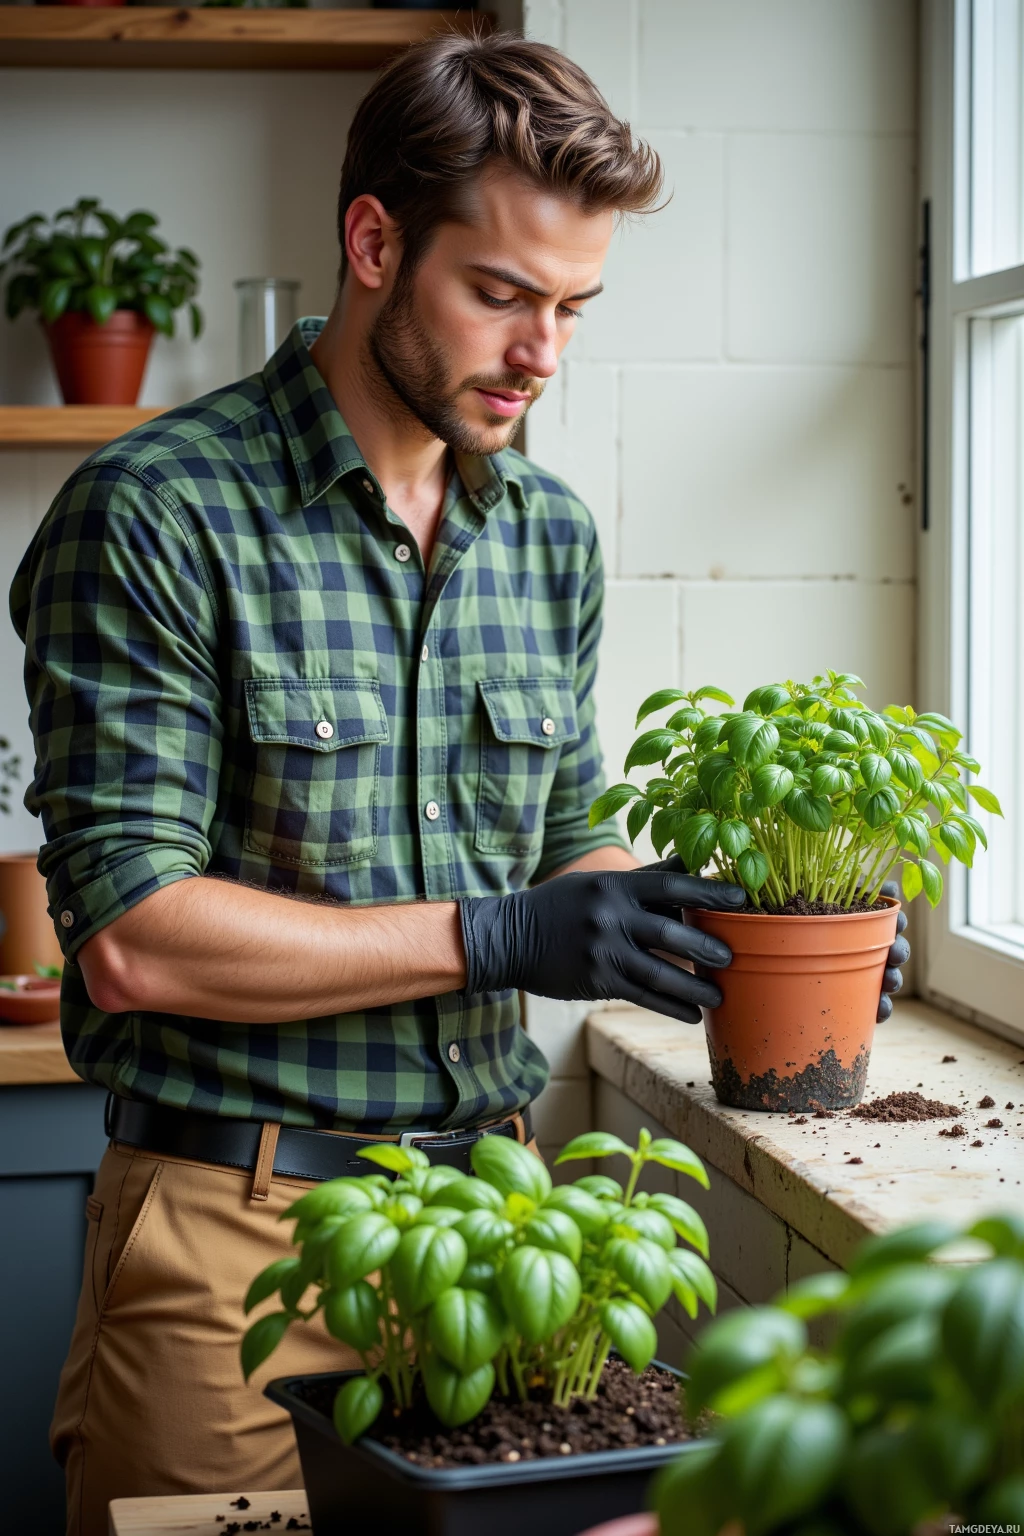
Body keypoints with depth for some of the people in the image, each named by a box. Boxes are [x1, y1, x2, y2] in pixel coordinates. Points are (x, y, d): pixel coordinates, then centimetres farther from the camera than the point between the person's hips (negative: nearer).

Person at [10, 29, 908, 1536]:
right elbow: (129, 939, -17)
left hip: (493, 1194, 5)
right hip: (236, 1225, -5)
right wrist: (495, 936, -19)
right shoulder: (155, 518, -12)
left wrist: (704, 932, -4)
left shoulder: (553, 536, 9)